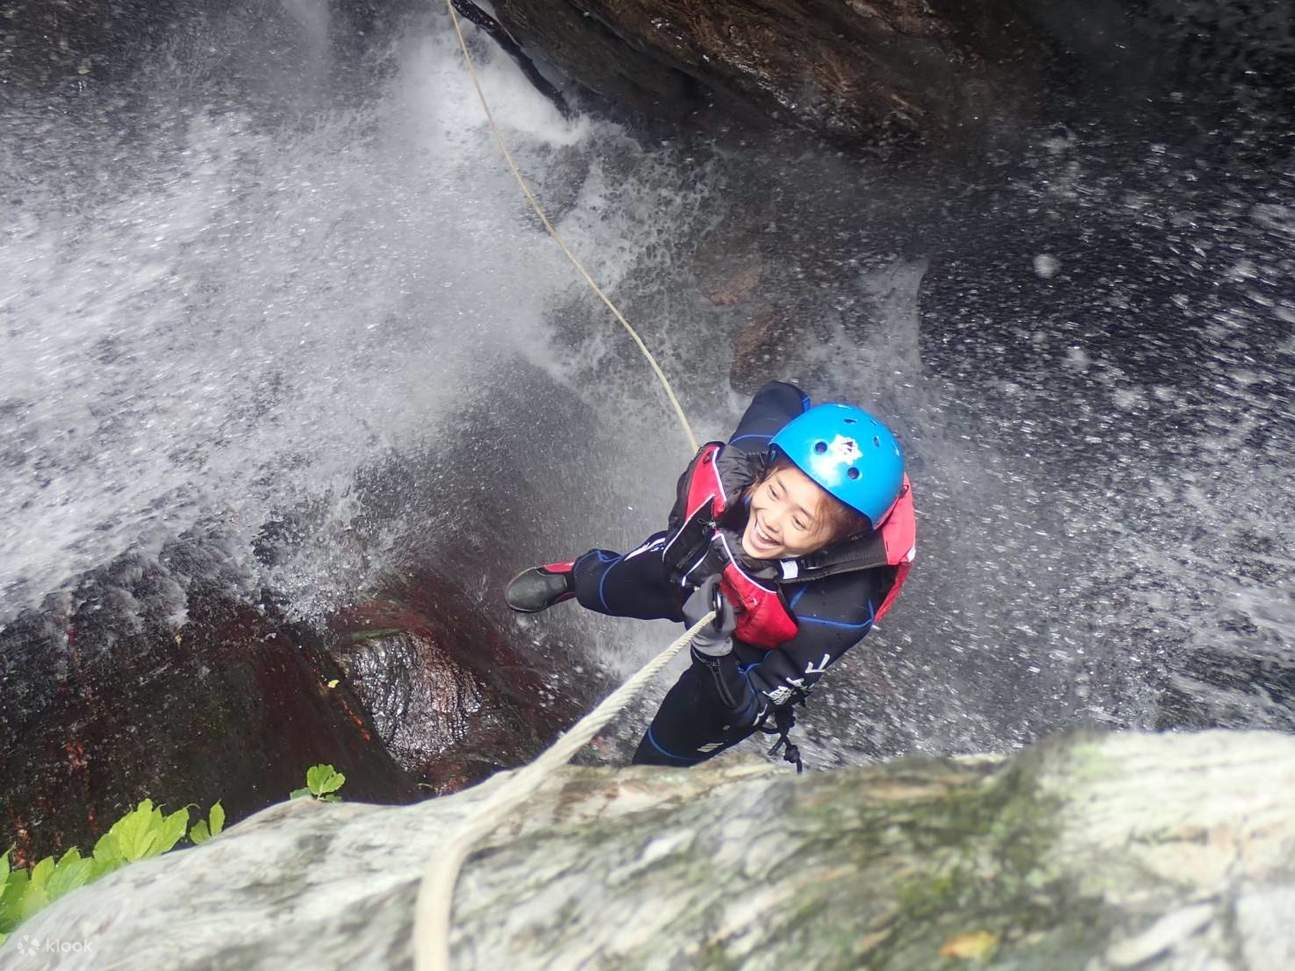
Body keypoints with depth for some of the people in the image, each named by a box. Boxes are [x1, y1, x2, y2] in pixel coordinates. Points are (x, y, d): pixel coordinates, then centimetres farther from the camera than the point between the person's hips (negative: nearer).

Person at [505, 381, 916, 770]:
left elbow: (755, 710, -31)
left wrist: (715, 649, -51)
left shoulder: (835, 611, -45)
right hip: (696, 566, 4)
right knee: (605, 589, 28)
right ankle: (574, 577, 67)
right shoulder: (754, 451, -38)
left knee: (667, 750, 12)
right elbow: (779, 395, -11)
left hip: (749, 656, -3)